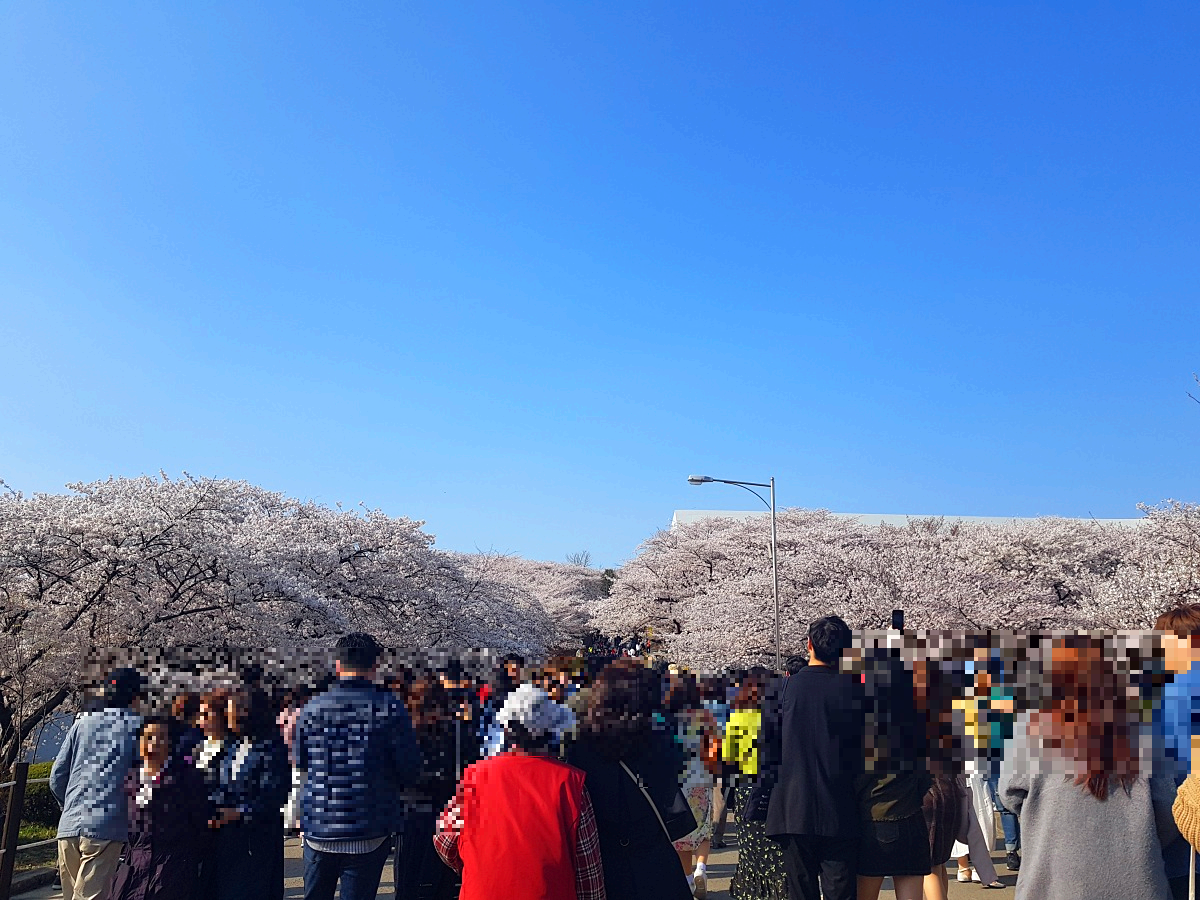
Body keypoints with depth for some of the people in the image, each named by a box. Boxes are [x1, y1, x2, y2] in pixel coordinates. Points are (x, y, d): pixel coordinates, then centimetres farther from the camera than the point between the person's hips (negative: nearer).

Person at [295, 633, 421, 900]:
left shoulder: (311, 708, 1)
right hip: (369, 833, -3)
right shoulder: (390, 707, -9)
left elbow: (300, 764, 10)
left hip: (318, 830, 3)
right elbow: (410, 768, -7)